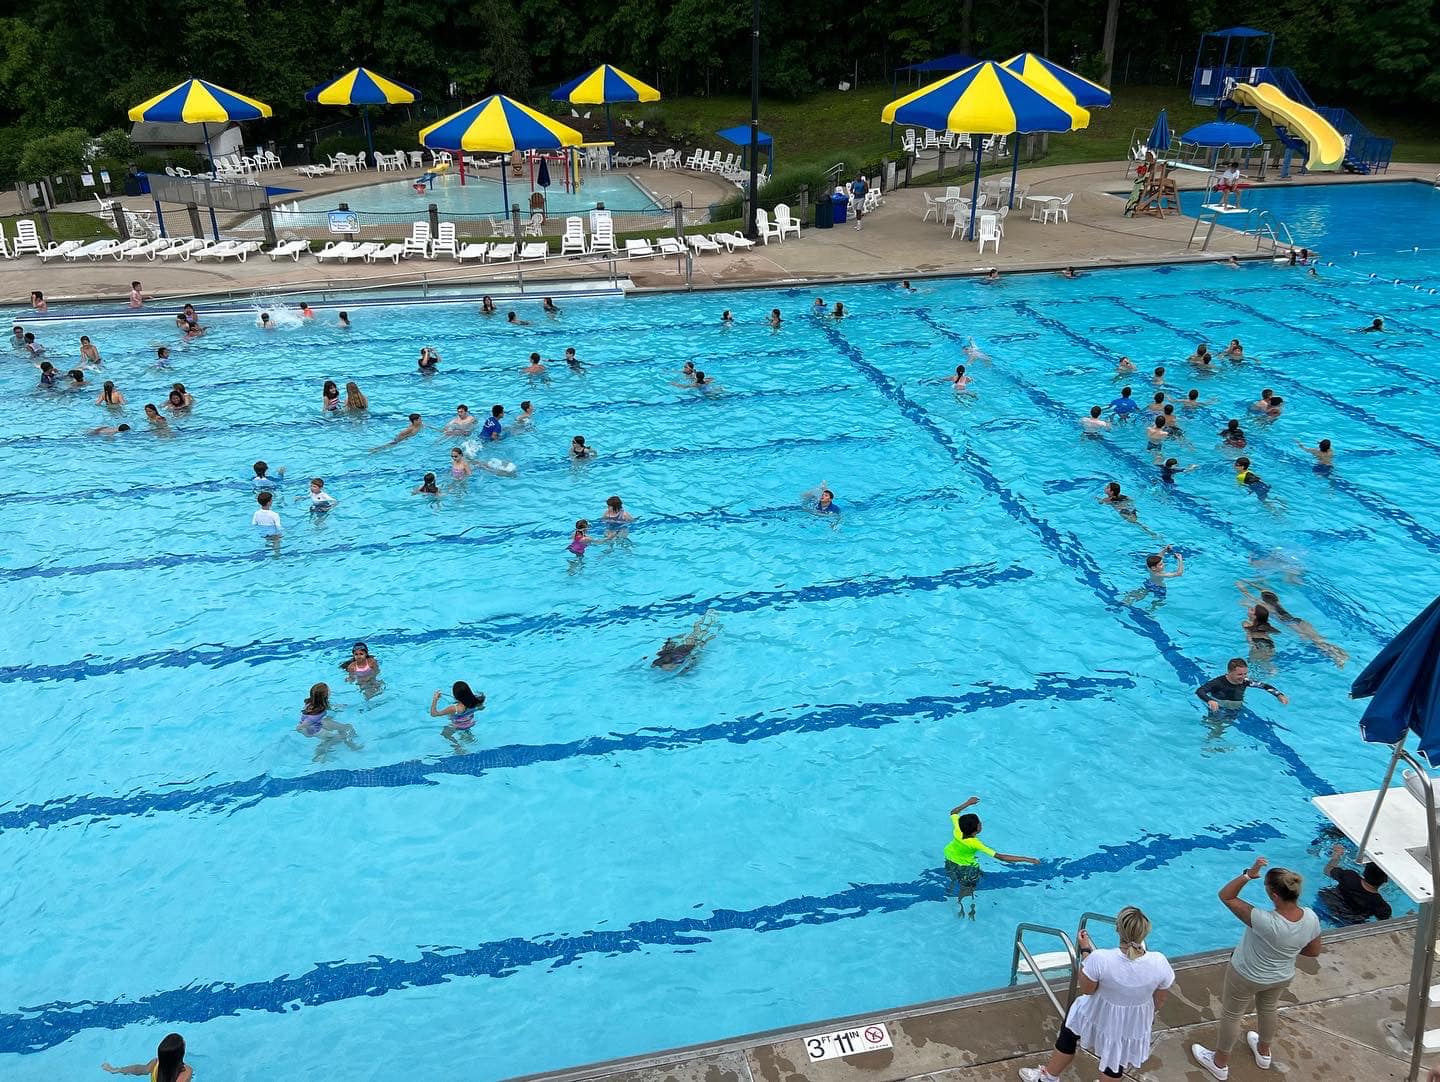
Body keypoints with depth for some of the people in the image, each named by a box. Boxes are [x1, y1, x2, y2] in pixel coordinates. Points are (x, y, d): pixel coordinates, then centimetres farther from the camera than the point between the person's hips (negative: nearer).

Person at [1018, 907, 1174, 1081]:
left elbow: (1086, 990, -17)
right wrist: (1149, 1015, 12)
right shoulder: (1159, 963, -30)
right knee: (1115, 1059, 28)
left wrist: (1085, 950, -10)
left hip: (1098, 1016, -1)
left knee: (1069, 1036, 28)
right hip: (1133, 1026, 1)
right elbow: (1161, 1000, -10)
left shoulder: (1100, 959, -36)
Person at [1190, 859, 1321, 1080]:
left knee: (1231, 1016, 20)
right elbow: (1314, 951, -5)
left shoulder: (1265, 921, -43)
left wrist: (1248, 874, -39)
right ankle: (1263, 1053, 59)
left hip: (1246, 976, -5)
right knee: (1267, 1010, 34)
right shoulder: (1311, 918, -25)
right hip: (1282, 977, 5)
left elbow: (1226, 896, -34)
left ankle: (1220, 1064, 41)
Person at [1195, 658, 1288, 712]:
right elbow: (1199, 691, -38)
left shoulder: (1245, 682, -12)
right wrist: (1210, 701, -57)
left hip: (1236, 709, 4)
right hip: (1219, 709, -4)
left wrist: (1279, 695, -15)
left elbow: (1265, 686, -1)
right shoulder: (1219, 682, -27)